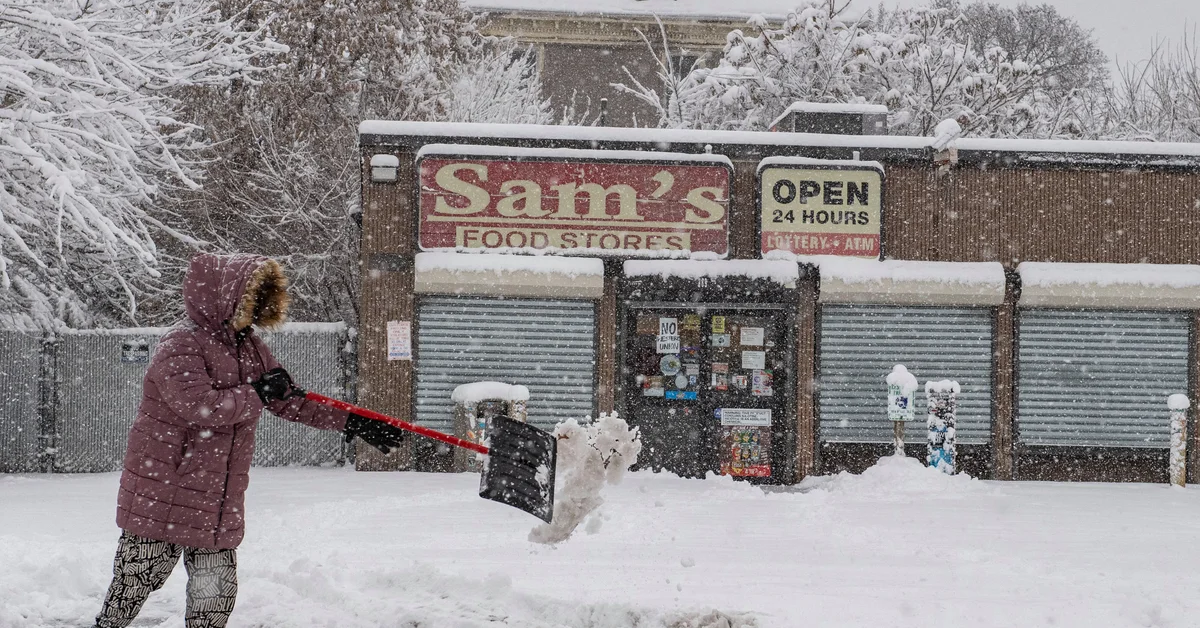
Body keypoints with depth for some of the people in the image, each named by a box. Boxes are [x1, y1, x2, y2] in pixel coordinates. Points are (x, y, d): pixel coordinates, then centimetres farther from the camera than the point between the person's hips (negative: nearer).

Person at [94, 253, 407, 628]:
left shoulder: (251, 350, 13)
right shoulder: (180, 347, -14)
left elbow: (290, 401, 19)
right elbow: (199, 406, -28)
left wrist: (353, 424, 13)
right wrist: (258, 394, -19)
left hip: (219, 505, 8)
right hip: (161, 496, -8)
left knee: (217, 590, 6)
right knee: (133, 586, -1)